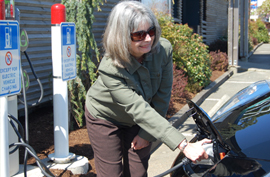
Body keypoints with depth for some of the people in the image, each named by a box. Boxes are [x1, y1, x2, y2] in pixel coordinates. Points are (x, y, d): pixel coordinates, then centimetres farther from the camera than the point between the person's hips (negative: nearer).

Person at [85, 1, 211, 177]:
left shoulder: (164, 50, -25)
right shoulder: (109, 68, -38)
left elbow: (162, 97, -14)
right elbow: (140, 110, -42)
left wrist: (146, 133, -10)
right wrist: (184, 145, -47)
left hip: (137, 121, 4)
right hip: (104, 117, -3)